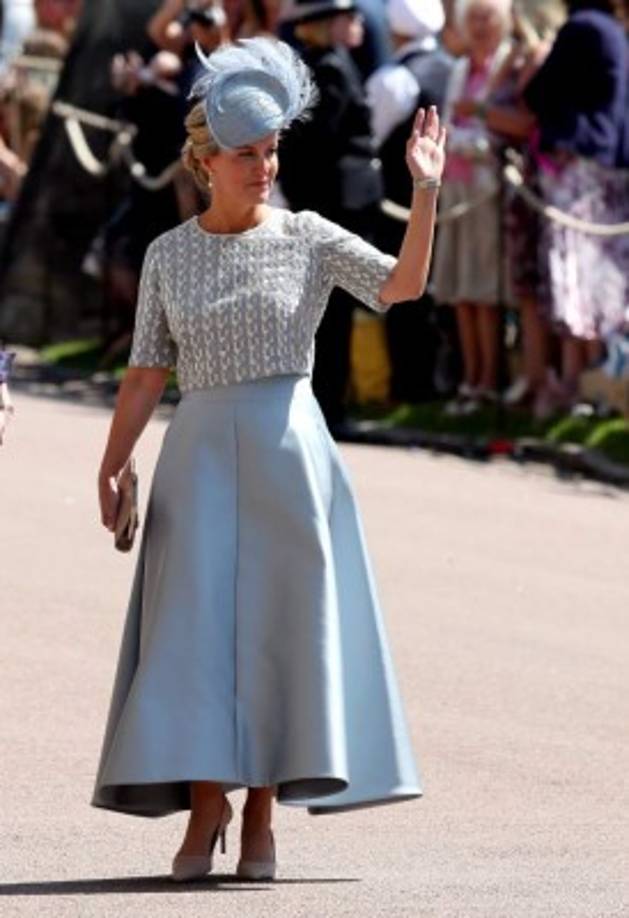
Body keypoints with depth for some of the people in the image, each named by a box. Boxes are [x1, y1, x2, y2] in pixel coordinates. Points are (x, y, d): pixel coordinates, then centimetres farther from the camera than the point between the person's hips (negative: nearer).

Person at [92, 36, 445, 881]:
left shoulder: (308, 238, 2)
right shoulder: (169, 254, 7)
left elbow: (403, 285, -11)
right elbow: (147, 370, 7)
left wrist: (425, 191, -22)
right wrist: (112, 465, -2)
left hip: (288, 447, -1)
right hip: (200, 454, 1)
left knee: (280, 623, -2)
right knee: (194, 622, -5)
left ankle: (261, 817, 3)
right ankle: (204, 804, 1)